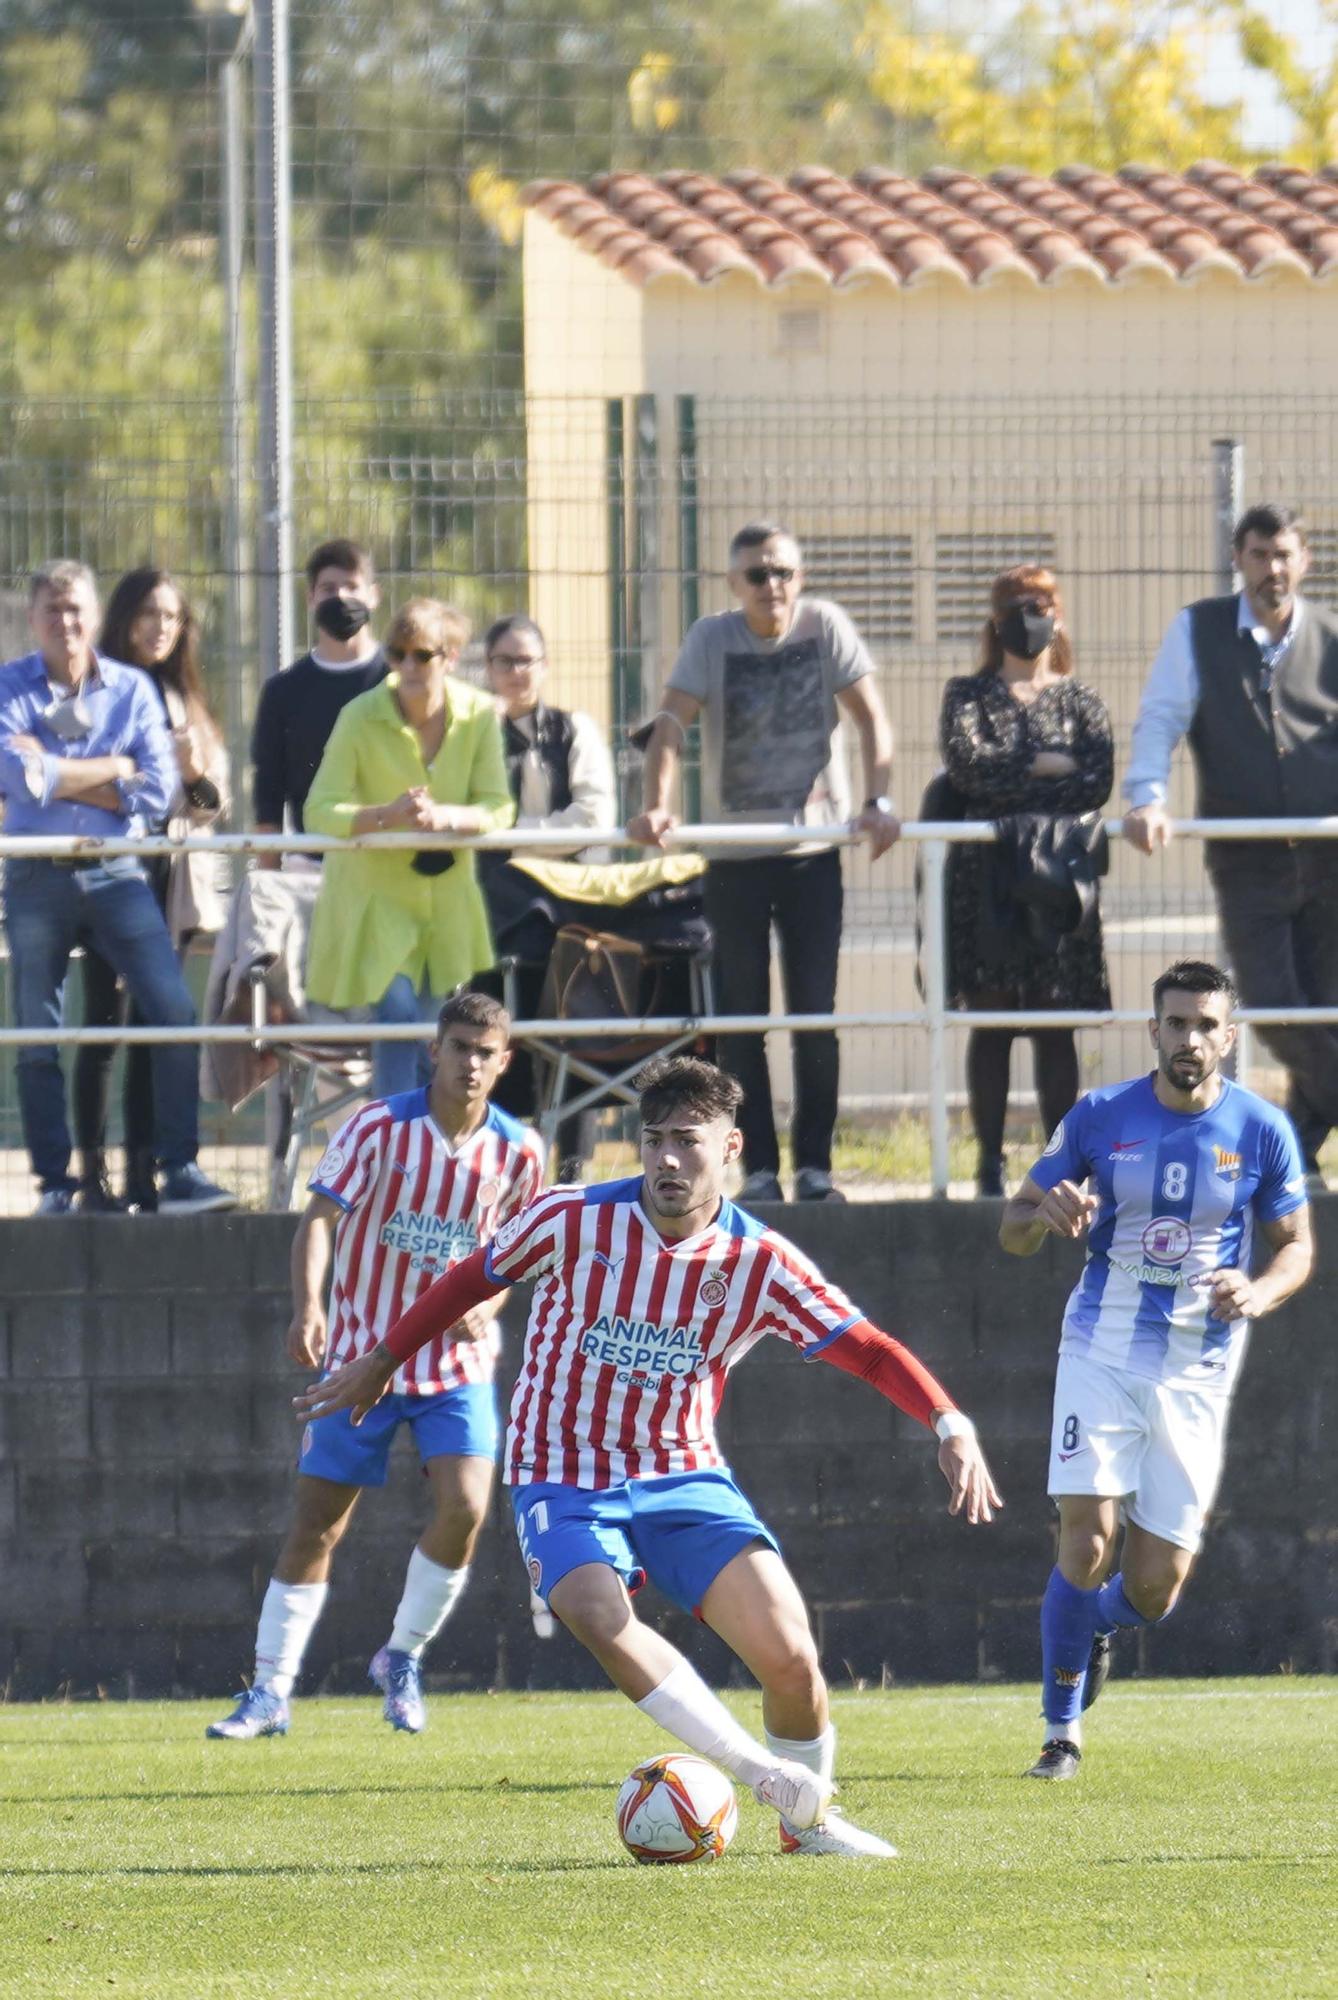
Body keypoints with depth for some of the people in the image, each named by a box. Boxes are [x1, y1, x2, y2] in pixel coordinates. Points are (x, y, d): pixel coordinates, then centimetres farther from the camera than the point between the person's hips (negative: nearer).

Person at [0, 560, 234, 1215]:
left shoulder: (132, 689, 6)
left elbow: (156, 793, -4)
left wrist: (61, 778, -9)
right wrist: (113, 770, -8)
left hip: (115, 872, 1)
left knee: (174, 1012, -10)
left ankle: (180, 1173, -6)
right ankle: (54, 1183, 12)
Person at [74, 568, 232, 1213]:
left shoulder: (183, 699, 17)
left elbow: (215, 804, 17)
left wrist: (196, 776, -4)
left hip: (174, 873, 5)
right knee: (104, 1025, -7)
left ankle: (144, 1173, 6)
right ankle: (92, 1174, -6)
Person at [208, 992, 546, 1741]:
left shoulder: (518, 1151, -2)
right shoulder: (380, 1129, -12)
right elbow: (321, 1217, -17)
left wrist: (487, 1302, -9)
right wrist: (308, 1305, -34)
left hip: (458, 1362, 2)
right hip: (361, 1355, -2)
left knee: (465, 1508, -16)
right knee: (317, 1524, 1)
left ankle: (403, 1658, 8)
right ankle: (270, 1691, 11)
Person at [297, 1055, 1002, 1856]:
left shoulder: (759, 1263, -9)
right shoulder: (574, 1220, -11)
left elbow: (867, 1349, -12)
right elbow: (474, 1279, 6)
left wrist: (953, 1426, -28)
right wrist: (381, 1363, 16)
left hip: (683, 1477, 1)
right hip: (563, 1479, -1)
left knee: (788, 1652, -16)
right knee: (599, 1613, -34)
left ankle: (809, 1818, 13)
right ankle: (773, 1780, -27)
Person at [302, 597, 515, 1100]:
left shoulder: (478, 714, -9)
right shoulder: (360, 718, -17)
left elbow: (499, 809, -10)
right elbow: (320, 812, -21)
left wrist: (445, 816, -31)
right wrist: (389, 815, -37)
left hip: (447, 896, 3)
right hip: (374, 893, -3)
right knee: (396, 1015, -16)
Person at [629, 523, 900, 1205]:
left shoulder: (825, 626, -2)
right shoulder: (712, 639, -3)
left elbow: (871, 719, -4)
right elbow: (672, 725, -11)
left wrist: (878, 801, -17)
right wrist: (656, 805, -27)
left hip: (813, 848, 0)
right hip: (734, 857, 0)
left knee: (816, 1016, -1)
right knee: (742, 1020, 2)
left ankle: (815, 1166, 6)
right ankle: (759, 1168, 8)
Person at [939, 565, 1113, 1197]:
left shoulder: (1081, 701, 12)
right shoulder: (968, 695, 11)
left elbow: (1097, 784, -4)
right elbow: (963, 761, -8)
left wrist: (1007, 792, -11)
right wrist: (1042, 765, -7)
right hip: (986, 876, 0)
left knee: (1055, 1025, -1)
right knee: (989, 1021, -2)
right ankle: (990, 1162, 0)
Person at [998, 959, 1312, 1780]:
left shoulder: (1262, 1131, -4)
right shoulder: (1101, 1118, -3)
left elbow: (1296, 1245, 6)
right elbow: (1014, 1230, 4)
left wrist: (1261, 1291, -16)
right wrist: (1047, 1214, -21)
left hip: (1197, 1371, 1)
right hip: (1102, 1354, -1)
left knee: (1154, 1588, 0)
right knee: (1088, 1537, -15)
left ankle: (1093, 1627, 38)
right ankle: (1062, 1729, 2)